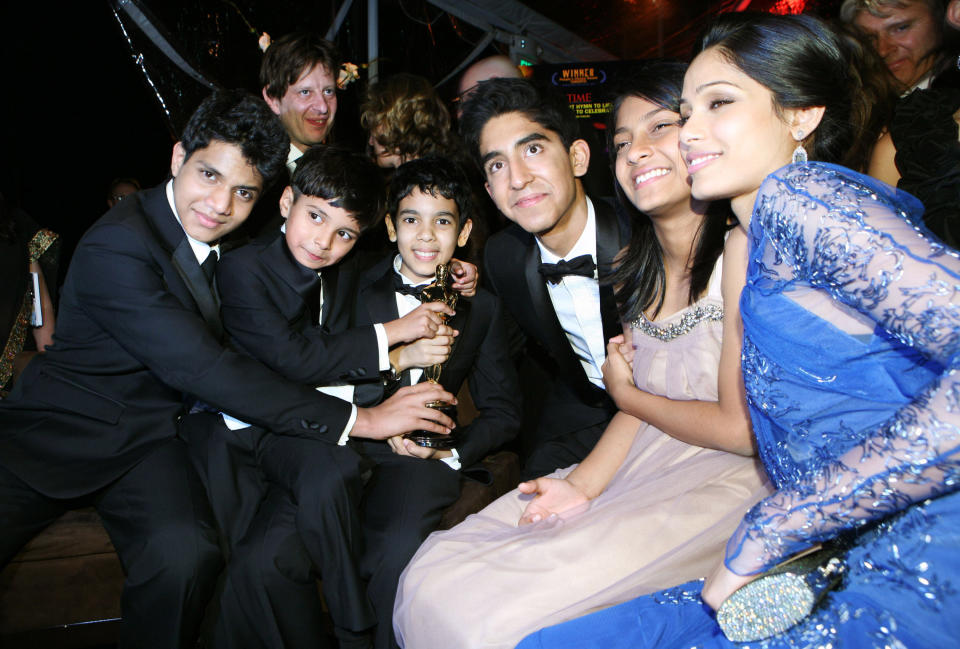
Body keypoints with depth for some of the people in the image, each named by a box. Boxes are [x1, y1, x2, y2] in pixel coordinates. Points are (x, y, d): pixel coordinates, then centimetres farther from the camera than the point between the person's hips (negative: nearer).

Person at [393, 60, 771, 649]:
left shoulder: (743, 248, -13)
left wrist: (627, 394, -1)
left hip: (725, 484, -6)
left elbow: (741, 429, -16)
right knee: (435, 582, -5)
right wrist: (582, 485, -7)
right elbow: (642, 405, 9)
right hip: (640, 470, 7)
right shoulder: (639, 268, 10)